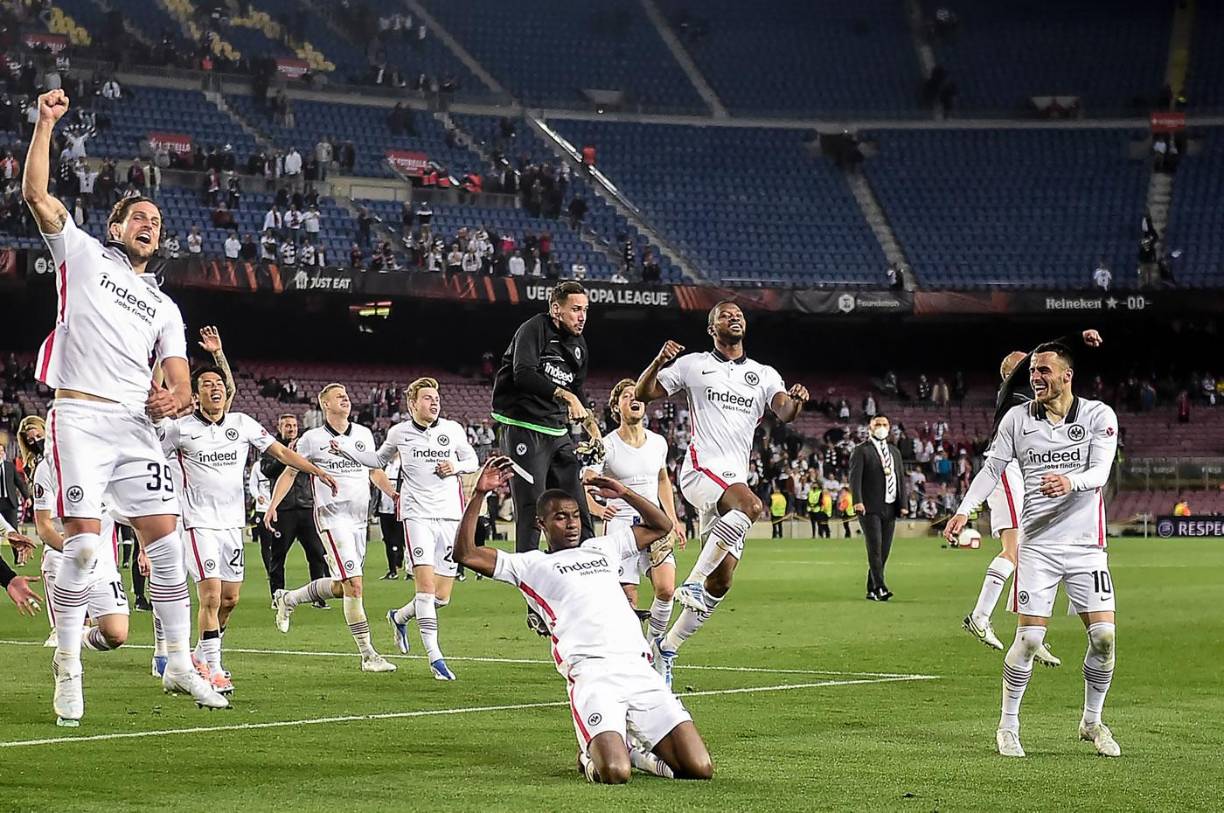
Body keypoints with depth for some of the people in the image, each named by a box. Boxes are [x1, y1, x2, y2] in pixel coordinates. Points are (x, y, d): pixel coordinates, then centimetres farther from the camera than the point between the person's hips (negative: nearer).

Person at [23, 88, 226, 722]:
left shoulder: (164, 309, 22)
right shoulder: (83, 254, 13)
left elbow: (182, 386, 14)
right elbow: (35, 193, 2)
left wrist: (174, 399, -10)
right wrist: (46, 123, -4)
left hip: (137, 425, 4)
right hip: (81, 417, -4)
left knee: (165, 541, -1)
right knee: (83, 544, -13)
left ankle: (179, 665, 9)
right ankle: (68, 672, -5)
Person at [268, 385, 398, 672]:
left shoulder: (364, 435, 12)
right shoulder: (313, 439, -1)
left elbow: (375, 472, 22)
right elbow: (290, 472, 7)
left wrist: (395, 495, 8)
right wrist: (273, 505, -3)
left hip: (359, 517, 6)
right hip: (332, 516, -6)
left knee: (342, 586, 10)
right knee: (353, 584, -14)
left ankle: (288, 599, 35)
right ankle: (367, 655, -12)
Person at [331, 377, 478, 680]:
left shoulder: (453, 430, 5)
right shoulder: (399, 433, 5)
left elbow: (471, 460, 17)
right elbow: (379, 460, 22)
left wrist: (456, 467, -5)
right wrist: (345, 448, 10)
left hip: (450, 516, 2)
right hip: (417, 515, -2)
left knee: (442, 596, 2)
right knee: (426, 585, -17)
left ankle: (400, 617, 32)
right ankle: (434, 656, -13)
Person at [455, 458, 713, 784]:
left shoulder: (602, 548, 28)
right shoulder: (531, 564, 15)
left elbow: (660, 526, 37)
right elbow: (466, 554, 7)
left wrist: (623, 493, 25)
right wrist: (479, 494, 1)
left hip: (639, 669, 4)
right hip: (592, 673, -4)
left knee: (699, 768, -9)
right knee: (615, 774, -28)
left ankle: (635, 749, 19)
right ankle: (592, 755, 9)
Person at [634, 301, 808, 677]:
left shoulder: (764, 374, 18)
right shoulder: (693, 365, 10)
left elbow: (784, 413, 1)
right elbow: (643, 394, 8)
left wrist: (795, 402, -23)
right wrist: (659, 363, -12)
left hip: (736, 477, 5)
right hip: (701, 469, -5)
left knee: (720, 583, 2)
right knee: (751, 506, -36)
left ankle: (667, 647, 14)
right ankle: (693, 582, -29)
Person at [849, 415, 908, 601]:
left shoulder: (895, 452, 20)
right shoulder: (861, 450, 1)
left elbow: (901, 479, 19)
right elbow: (855, 476, -9)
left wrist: (902, 504, 9)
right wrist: (857, 501, -21)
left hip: (890, 509, 6)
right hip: (869, 508, -6)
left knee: (884, 551, 4)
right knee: (875, 548, -14)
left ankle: (872, 591, 10)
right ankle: (880, 587, -20)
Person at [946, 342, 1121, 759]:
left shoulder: (1099, 416, 1)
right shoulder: (1017, 418, 6)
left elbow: (1100, 471, -11)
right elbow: (992, 468, 10)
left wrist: (1071, 482, -32)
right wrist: (964, 509, -3)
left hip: (1086, 544, 0)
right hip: (1037, 544, 0)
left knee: (1103, 635, -6)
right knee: (1029, 637, -8)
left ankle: (1092, 721, 16)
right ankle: (1008, 725, 7)